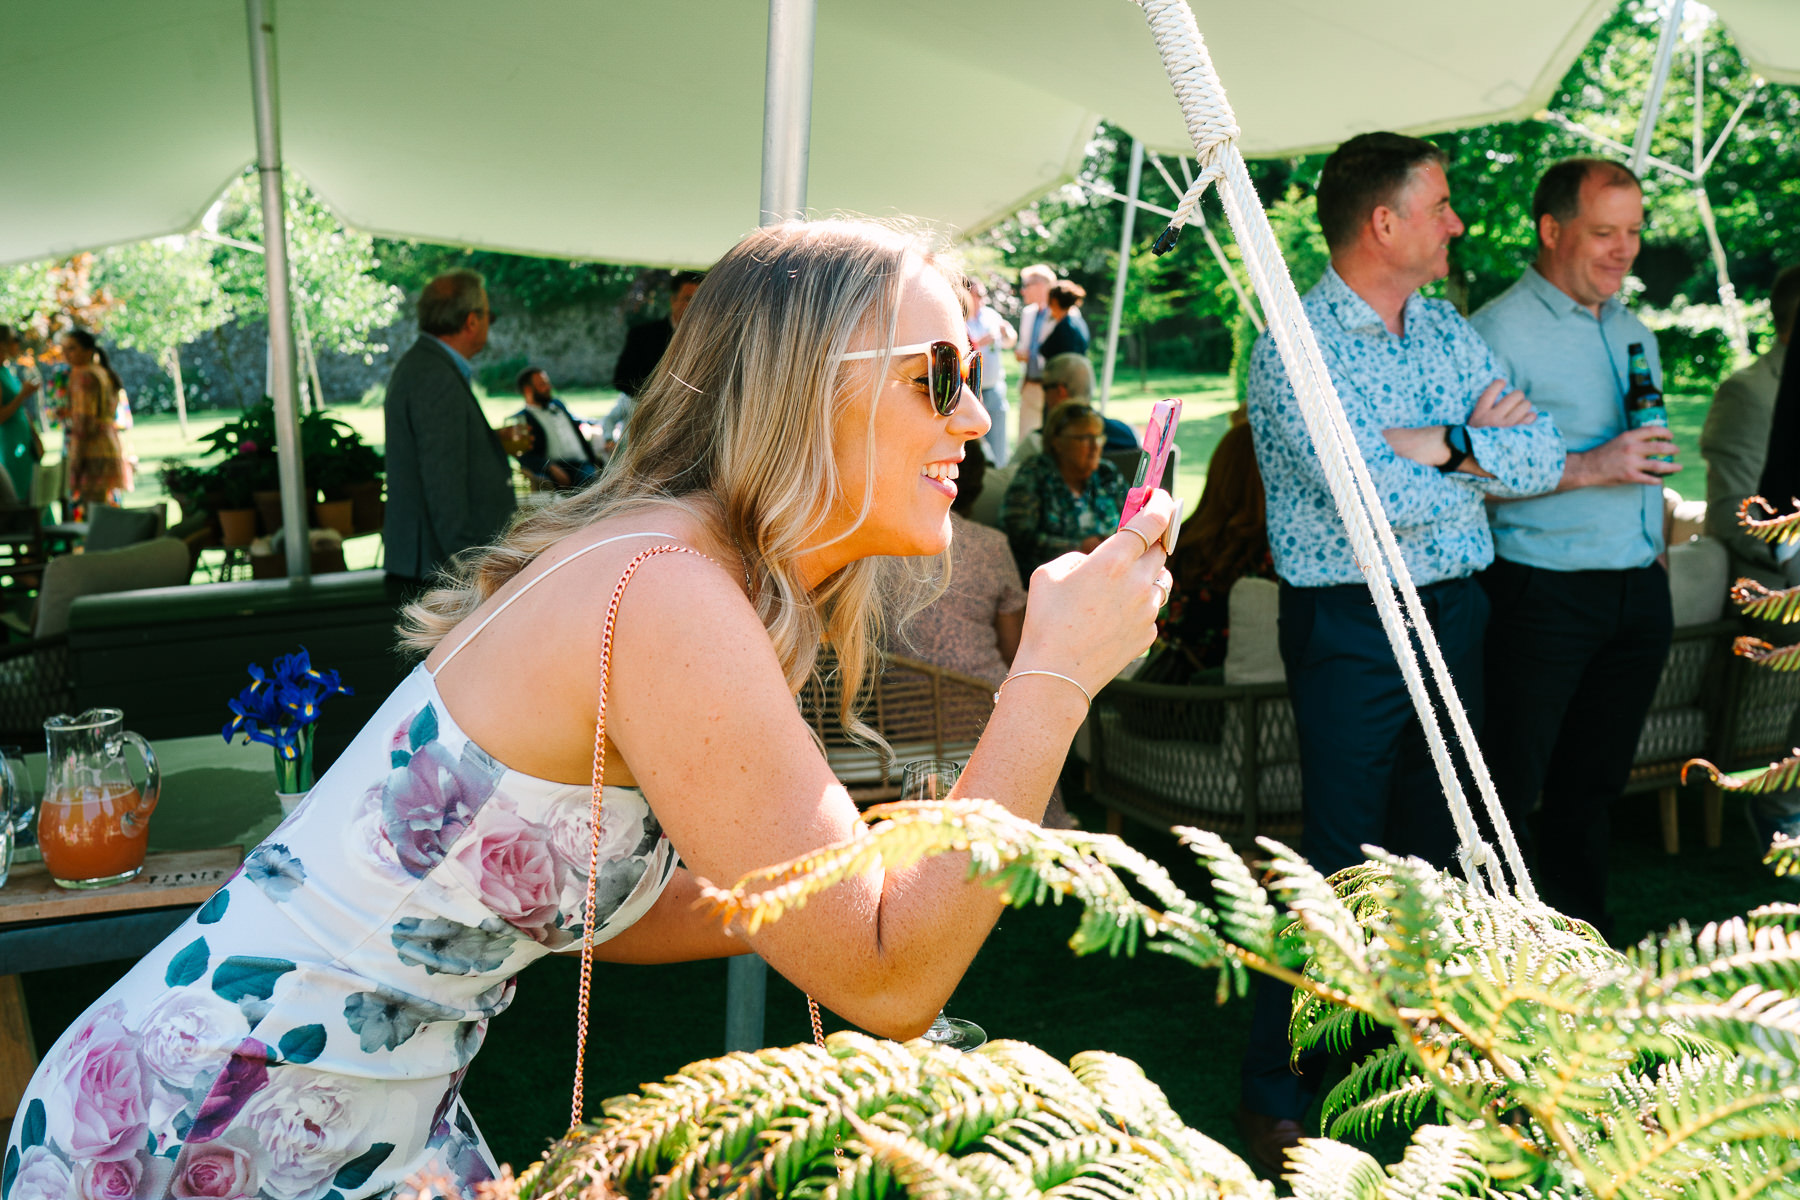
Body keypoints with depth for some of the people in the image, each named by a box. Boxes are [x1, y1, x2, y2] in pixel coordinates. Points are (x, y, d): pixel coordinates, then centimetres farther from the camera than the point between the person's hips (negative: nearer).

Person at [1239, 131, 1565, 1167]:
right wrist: (1477, 444, -7)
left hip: (1455, 611, 7)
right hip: (1353, 627, -7)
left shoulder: (1447, 328, 10)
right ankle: (1278, 1089, 11)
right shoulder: (1297, 346, -13)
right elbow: (1379, 500, -24)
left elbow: (1543, 458, 1)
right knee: (1343, 860, -3)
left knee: (1432, 843, 16)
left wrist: (1432, 444, -14)